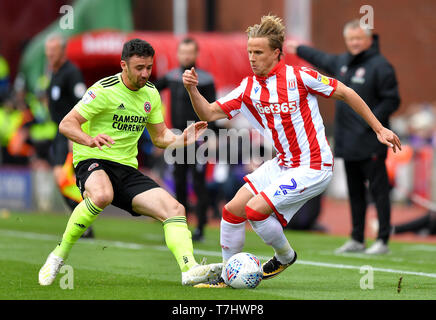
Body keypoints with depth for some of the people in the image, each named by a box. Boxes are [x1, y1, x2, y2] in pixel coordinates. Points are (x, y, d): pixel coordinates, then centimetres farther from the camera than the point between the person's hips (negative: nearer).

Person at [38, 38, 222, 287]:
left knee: (174, 209, -12)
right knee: (102, 196, -40)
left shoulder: (150, 94, 10)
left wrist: (182, 140, -3)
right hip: (92, 163, -7)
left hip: (128, 168, 7)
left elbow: (160, 136, 19)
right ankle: (60, 254, -23)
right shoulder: (105, 90, -11)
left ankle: (190, 269, -24)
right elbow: (66, 124, -14)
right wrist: (90, 140, -34)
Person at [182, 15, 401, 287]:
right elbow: (210, 114, 2)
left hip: (313, 168, -7)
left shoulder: (298, 76, -16)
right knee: (233, 210, 0)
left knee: (255, 209, -18)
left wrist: (379, 129, -2)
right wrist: (193, 90, -17)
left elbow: (345, 93, -5)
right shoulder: (249, 88, 2)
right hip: (282, 164, 7)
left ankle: (285, 256, 10)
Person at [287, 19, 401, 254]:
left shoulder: (380, 66, -9)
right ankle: (357, 239, 19)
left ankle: (382, 241, -5)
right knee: (355, 192, 12)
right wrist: (299, 50, 45)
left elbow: (392, 100, -10)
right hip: (347, 142, 8)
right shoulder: (342, 62, 14)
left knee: (378, 190, -6)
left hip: (371, 143, -8)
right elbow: (321, 59, 35)